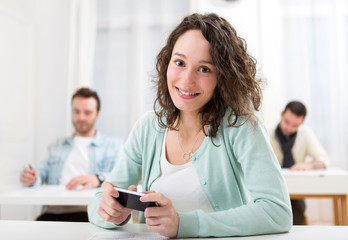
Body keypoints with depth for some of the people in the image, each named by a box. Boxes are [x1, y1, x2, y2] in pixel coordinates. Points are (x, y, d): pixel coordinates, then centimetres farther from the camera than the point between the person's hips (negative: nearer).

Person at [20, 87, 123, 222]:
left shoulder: (113, 145, 15)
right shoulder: (57, 146, 30)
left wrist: (98, 179, -24)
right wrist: (29, 176, -7)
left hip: (88, 211, -3)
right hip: (53, 211, 4)